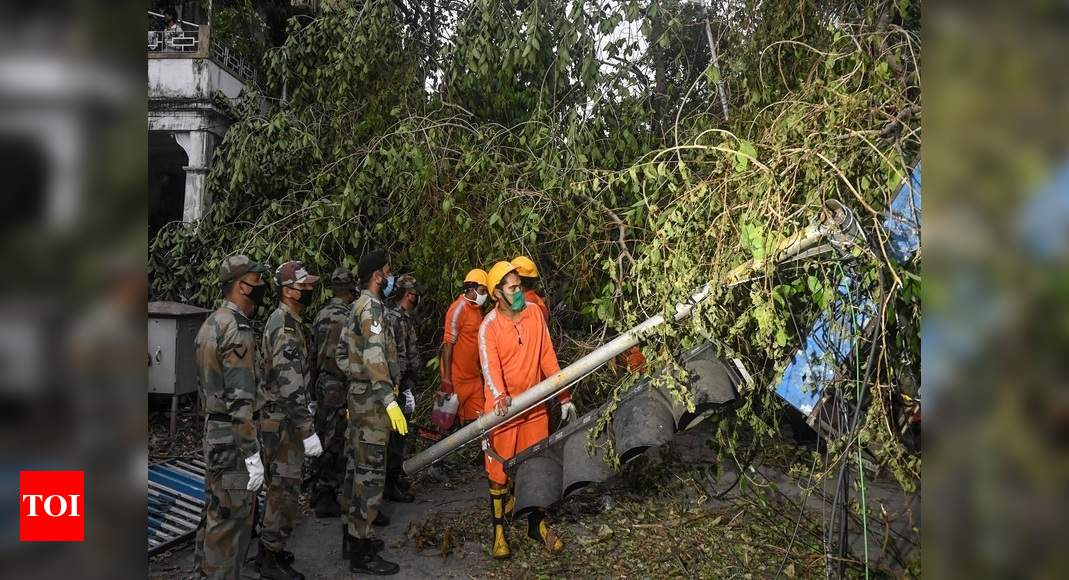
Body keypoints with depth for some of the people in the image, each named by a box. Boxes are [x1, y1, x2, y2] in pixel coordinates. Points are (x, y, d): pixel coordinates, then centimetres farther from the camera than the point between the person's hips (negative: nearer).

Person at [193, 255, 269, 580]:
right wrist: (252, 453, -22)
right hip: (232, 438, -10)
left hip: (213, 430, 10)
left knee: (215, 512, 20)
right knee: (231, 518, 0)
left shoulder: (211, 323, 10)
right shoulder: (238, 330, -20)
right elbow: (240, 399, -24)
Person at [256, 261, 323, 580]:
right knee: (286, 488, -3)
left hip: (279, 415, 10)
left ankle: (269, 548, 30)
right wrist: (308, 430, -28)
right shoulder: (286, 327, -22)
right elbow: (289, 385, -28)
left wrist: (306, 405, 28)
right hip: (282, 420, -10)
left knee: (279, 485, 18)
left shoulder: (285, 320, 10)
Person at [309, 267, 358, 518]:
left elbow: (314, 350, 14)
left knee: (322, 439, 17)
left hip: (321, 382, 9)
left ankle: (317, 492, 27)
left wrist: (316, 378, 20)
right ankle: (326, 499, 4)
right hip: (339, 385, -9)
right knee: (335, 443, -1)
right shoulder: (348, 317, -17)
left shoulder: (320, 315, 9)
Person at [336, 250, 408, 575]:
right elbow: (374, 358, -27)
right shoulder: (371, 307, -16)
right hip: (371, 401, -10)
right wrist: (390, 401, -31)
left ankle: (353, 535, 27)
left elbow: (342, 353, 19)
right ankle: (361, 552, 0)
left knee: (357, 467, 16)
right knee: (370, 472, -6)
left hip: (359, 397, 10)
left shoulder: (358, 307, 15)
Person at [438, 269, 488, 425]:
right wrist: (446, 379, -21)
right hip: (457, 378, -8)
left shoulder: (477, 309, 12)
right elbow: (448, 344, -18)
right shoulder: (459, 308, -14)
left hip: (474, 376, 8)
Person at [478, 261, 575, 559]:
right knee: (499, 471, 5)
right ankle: (498, 531, 20)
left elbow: (548, 357, 4)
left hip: (535, 406, 4)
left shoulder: (535, 314, 0)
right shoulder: (489, 326, -11)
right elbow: (490, 366, -24)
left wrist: (564, 397, 2)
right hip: (503, 408, -3)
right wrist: (499, 396, -43)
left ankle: (537, 524, 29)